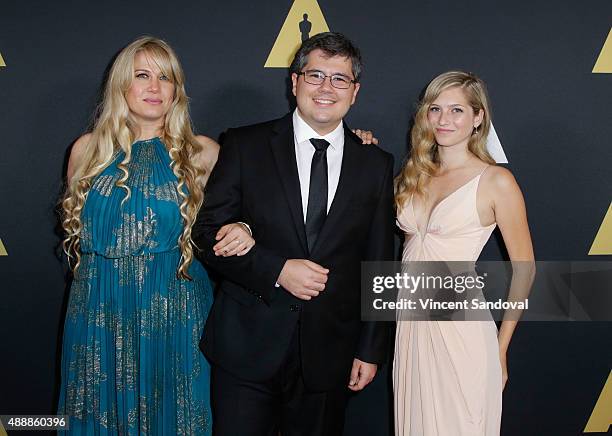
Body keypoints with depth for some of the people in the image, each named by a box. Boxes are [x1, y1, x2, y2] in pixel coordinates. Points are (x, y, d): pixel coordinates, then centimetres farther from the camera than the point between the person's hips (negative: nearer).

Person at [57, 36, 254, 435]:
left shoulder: (202, 153, -1)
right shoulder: (87, 150, 5)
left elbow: (222, 225, 7)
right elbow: (76, 229, 15)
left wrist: (241, 231, -14)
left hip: (174, 312, -1)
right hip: (101, 313, 2)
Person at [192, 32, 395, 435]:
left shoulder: (376, 164, 5)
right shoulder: (246, 146, -1)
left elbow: (379, 265, 6)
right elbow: (208, 231, -3)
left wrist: (371, 349, 5)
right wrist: (276, 270, -15)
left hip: (329, 352, 2)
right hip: (248, 344, -1)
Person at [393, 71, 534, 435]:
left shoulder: (496, 181, -7)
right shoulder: (416, 174, 10)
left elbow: (523, 270, -4)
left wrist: (500, 350, -3)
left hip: (461, 328, -5)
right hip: (411, 323, 5)